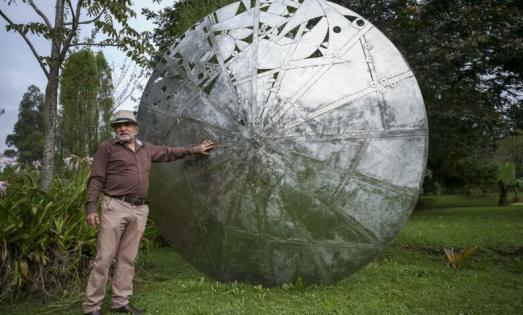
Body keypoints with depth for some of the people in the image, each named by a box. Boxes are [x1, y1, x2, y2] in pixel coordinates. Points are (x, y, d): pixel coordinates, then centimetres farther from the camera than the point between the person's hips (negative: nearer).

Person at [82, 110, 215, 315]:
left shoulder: (146, 150, 18)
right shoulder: (107, 148, 3)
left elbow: (169, 152, 31)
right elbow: (96, 179, -2)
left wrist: (195, 149, 35)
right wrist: (91, 207, -12)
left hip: (139, 211, 5)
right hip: (115, 207, -5)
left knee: (127, 258, 10)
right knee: (104, 258, -4)